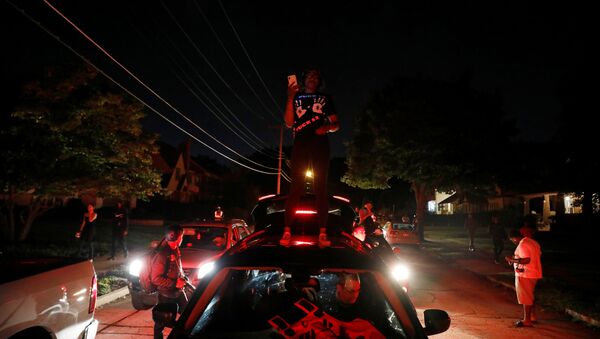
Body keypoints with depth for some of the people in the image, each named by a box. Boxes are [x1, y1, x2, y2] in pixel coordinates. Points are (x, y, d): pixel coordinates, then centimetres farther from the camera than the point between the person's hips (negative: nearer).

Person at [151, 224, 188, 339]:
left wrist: (183, 278, 1)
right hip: (166, 294, -8)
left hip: (178, 291, 8)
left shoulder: (176, 250, 1)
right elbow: (155, 278, -23)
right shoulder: (162, 255, -24)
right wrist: (175, 283, -23)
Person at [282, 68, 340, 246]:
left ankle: (322, 233, -9)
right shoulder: (296, 97, 17)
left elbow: (336, 124, 13)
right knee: (295, 186, -10)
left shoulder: (325, 98, 18)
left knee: (320, 187, -5)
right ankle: (287, 231, -15)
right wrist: (290, 98, -5)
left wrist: (327, 127, -11)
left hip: (320, 144, 1)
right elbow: (289, 123, 4)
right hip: (300, 144, 0)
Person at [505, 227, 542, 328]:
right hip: (534, 274, 10)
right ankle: (532, 317, 30)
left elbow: (526, 260, -27)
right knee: (531, 296, 20)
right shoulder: (533, 242, 9)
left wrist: (513, 260, -18)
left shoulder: (522, 245, -20)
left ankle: (527, 321, 5)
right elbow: (538, 256, 16)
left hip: (525, 275, -10)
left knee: (526, 298, -1)